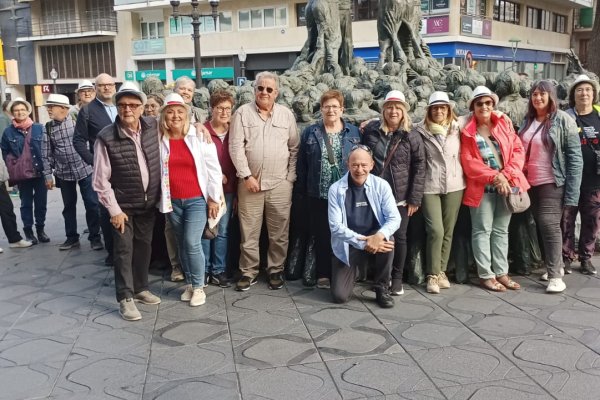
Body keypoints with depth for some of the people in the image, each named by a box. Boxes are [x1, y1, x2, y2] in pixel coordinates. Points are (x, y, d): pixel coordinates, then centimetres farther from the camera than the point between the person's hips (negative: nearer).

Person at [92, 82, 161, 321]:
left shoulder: (153, 127, -6)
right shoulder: (106, 138, -17)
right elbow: (100, 180, -14)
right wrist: (114, 210, -15)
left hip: (149, 202, 4)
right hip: (123, 205, -4)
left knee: (144, 246, 15)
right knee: (124, 250, 0)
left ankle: (140, 288, 31)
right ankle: (125, 298, 11)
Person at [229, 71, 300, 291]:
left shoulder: (286, 114, 7)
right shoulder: (243, 113, 2)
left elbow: (294, 148, 8)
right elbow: (236, 147, -4)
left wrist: (290, 178, 1)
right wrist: (247, 176, -10)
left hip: (280, 183, 1)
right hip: (250, 182, -1)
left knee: (279, 231, 6)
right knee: (249, 231, 6)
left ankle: (276, 270, 21)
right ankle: (248, 271, 18)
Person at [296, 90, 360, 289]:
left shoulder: (354, 133, 6)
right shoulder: (310, 132, 5)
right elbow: (302, 164, 5)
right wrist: (301, 190, 1)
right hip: (318, 195, 0)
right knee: (321, 236, 6)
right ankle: (323, 275, 18)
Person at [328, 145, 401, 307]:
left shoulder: (381, 185, -8)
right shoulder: (336, 189, -11)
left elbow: (394, 218, -14)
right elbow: (335, 226, -15)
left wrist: (379, 236, -34)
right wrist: (363, 243, -25)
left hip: (375, 238, 1)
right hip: (348, 245, -1)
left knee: (387, 239, -35)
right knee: (339, 296, -12)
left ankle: (382, 289, -10)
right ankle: (351, 271, 26)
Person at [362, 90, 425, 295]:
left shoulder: (412, 137, -4)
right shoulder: (370, 130, 2)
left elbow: (419, 169, -5)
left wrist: (415, 199, -9)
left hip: (401, 197, -1)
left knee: (399, 237, 4)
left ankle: (397, 278, 18)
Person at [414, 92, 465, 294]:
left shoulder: (457, 129, 8)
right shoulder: (420, 131, -1)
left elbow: (464, 155, 14)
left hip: (454, 186, 3)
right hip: (430, 187, -3)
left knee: (448, 232, 7)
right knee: (436, 231, -9)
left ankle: (442, 271, 19)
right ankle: (432, 275, 3)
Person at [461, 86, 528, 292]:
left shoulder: (504, 123, 8)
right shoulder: (467, 131, -1)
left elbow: (518, 150, 2)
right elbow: (468, 161, -8)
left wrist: (507, 175, -13)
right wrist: (494, 176, -17)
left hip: (507, 185, 3)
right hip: (482, 188, -3)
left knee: (501, 230, 10)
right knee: (483, 231, 0)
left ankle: (501, 272, 17)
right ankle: (486, 275, 7)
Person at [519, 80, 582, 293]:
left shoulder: (563, 120, -7)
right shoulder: (528, 121, 10)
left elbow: (574, 157, -10)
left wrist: (572, 191, -16)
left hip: (552, 183, -6)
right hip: (531, 183, 6)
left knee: (549, 225, -12)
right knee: (541, 225, 10)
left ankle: (555, 276, -7)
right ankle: (556, 265, 24)